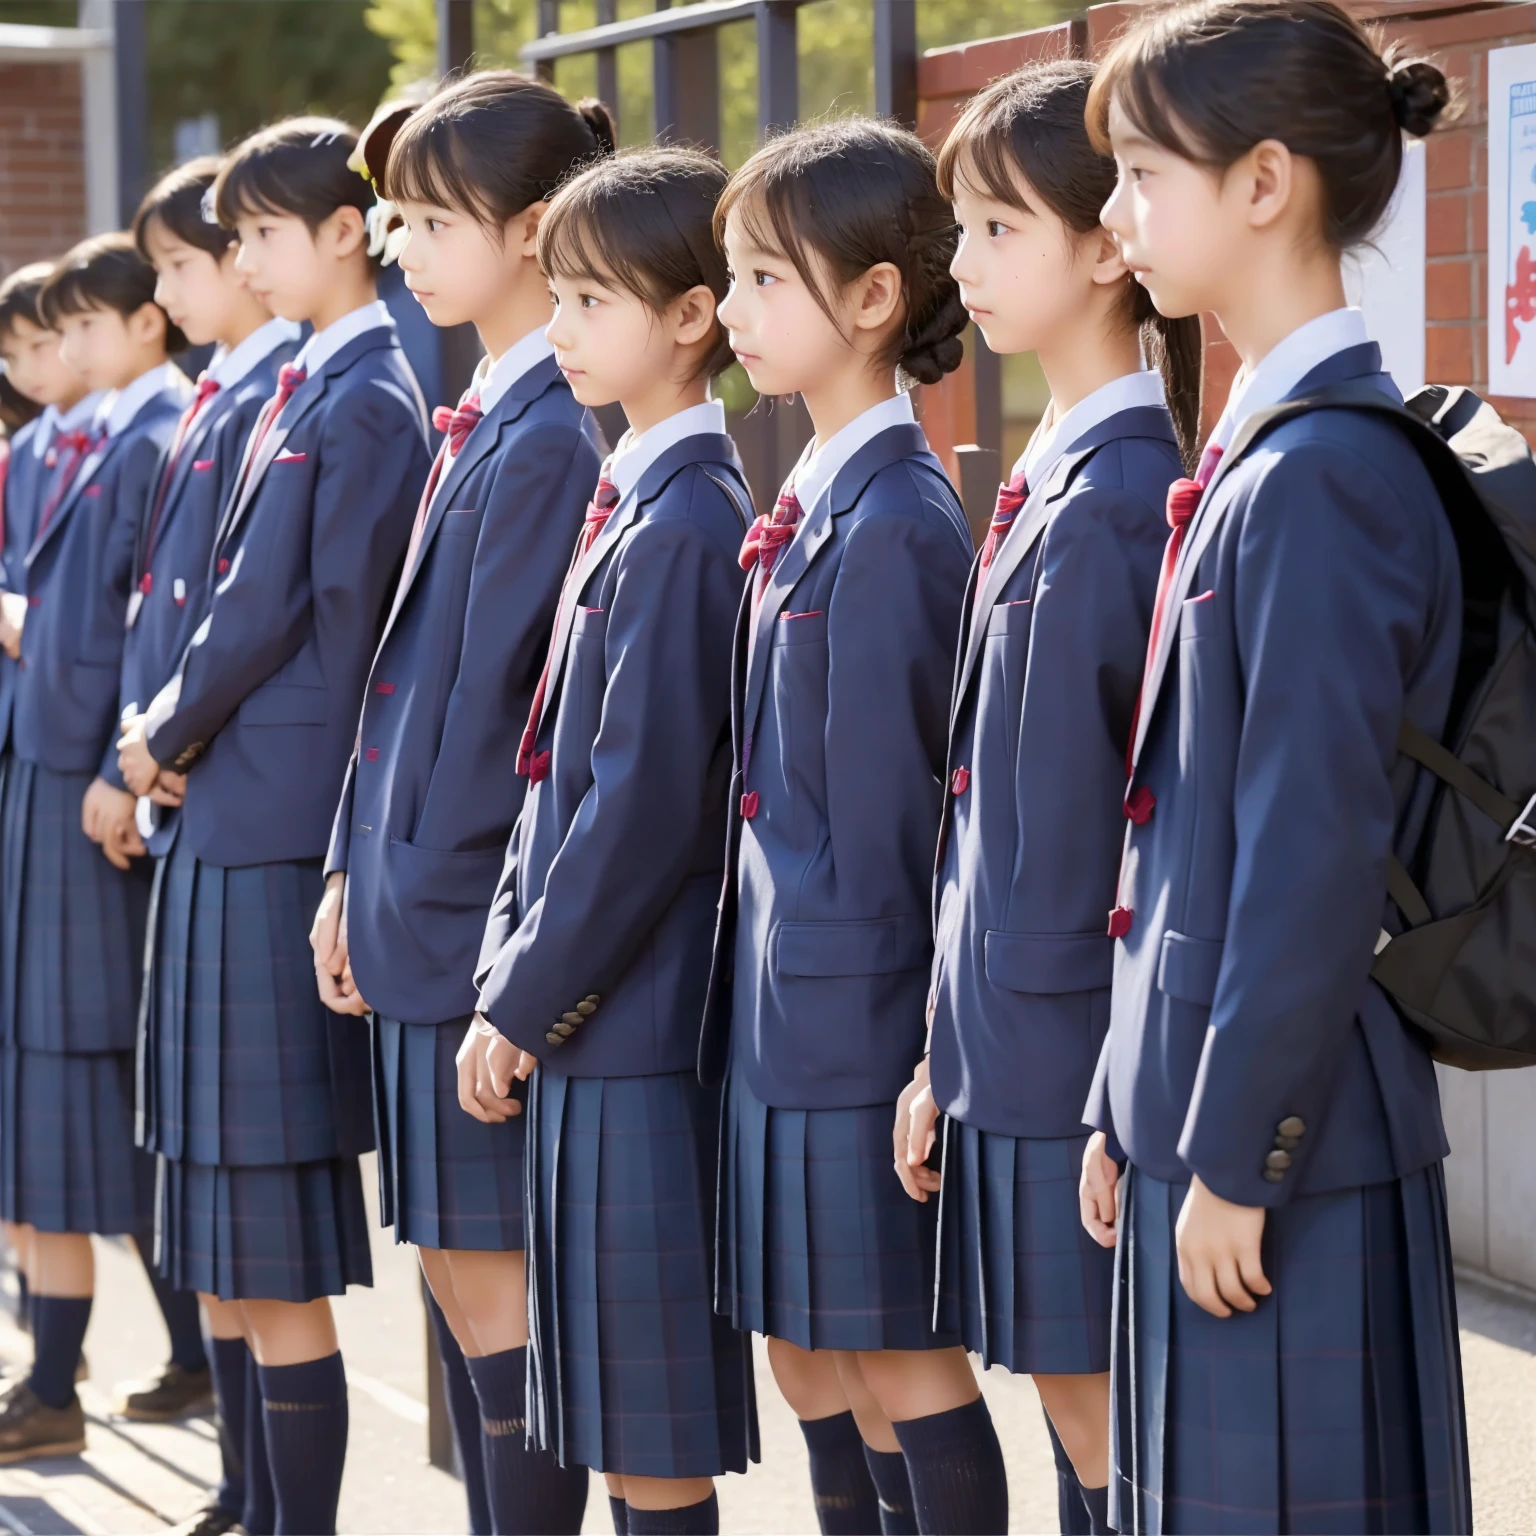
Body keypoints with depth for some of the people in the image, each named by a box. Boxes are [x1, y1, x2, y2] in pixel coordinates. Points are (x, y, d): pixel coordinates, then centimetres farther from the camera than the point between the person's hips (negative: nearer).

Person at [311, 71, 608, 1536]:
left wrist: (429, 888, -14)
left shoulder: (549, 437, -15)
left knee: (493, 1269, -3)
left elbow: (500, 689, -17)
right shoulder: (480, 420, 13)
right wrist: (355, 873, 14)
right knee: (456, 1263, 13)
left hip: (472, 909, -9)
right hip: (413, 905, 9)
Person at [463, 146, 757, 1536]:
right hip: (585, 1014, 9)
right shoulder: (631, 500, 13)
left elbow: (647, 800, -19)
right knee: (611, 1396, 14)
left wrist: (528, 1001, -13)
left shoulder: (689, 520, -15)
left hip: (643, 1018, -9)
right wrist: (510, 972, 13)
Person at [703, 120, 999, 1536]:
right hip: (786, 1007, 9)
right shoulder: (815, 500, 11)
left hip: (855, 999, -9)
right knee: (808, 1344, 14)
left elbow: (886, 801, -16)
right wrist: (765, 980, 15)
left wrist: (872, 1012, -14)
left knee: (898, 1350, -2)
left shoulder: (894, 517, -16)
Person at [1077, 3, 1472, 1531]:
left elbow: (1315, 849, -20)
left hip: (1284, 1141, -9)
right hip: (1199, 1118, 9)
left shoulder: (1324, 475, -17)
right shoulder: (1253, 458, 13)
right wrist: (1133, 1112, 17)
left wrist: (1236, 1156, -17)